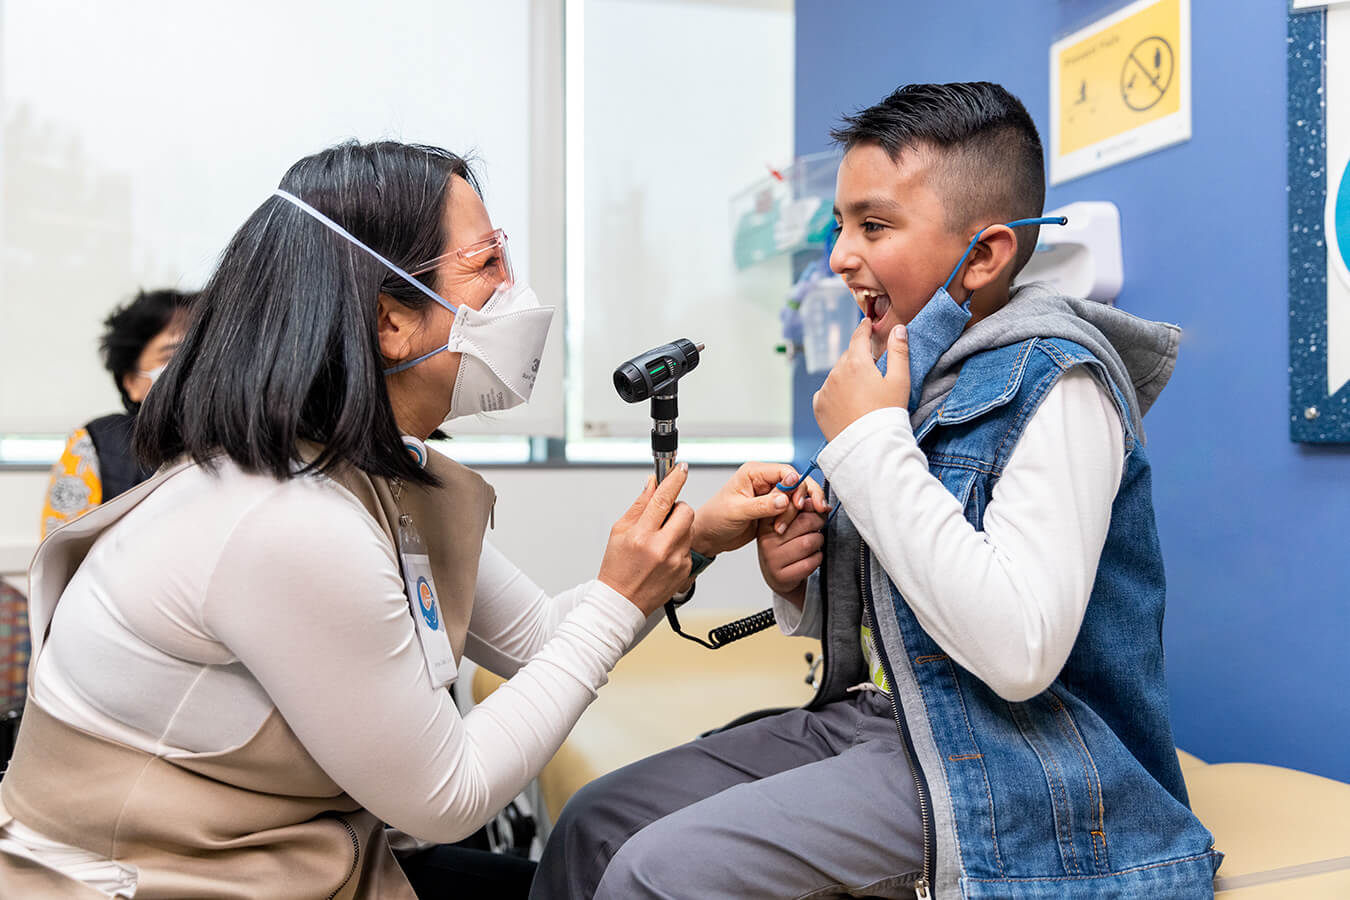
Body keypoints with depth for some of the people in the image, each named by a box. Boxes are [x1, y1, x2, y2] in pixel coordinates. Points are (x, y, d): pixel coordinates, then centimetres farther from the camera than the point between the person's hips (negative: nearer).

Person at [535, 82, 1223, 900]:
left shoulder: (1054, 381, -16)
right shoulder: (902, 372, 9)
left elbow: (1019, 653, -30)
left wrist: (869, 441, -23)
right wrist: (801, 583, -5)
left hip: (1011, 766, -8)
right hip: (876, 716, 8)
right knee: (595, 823, 4)